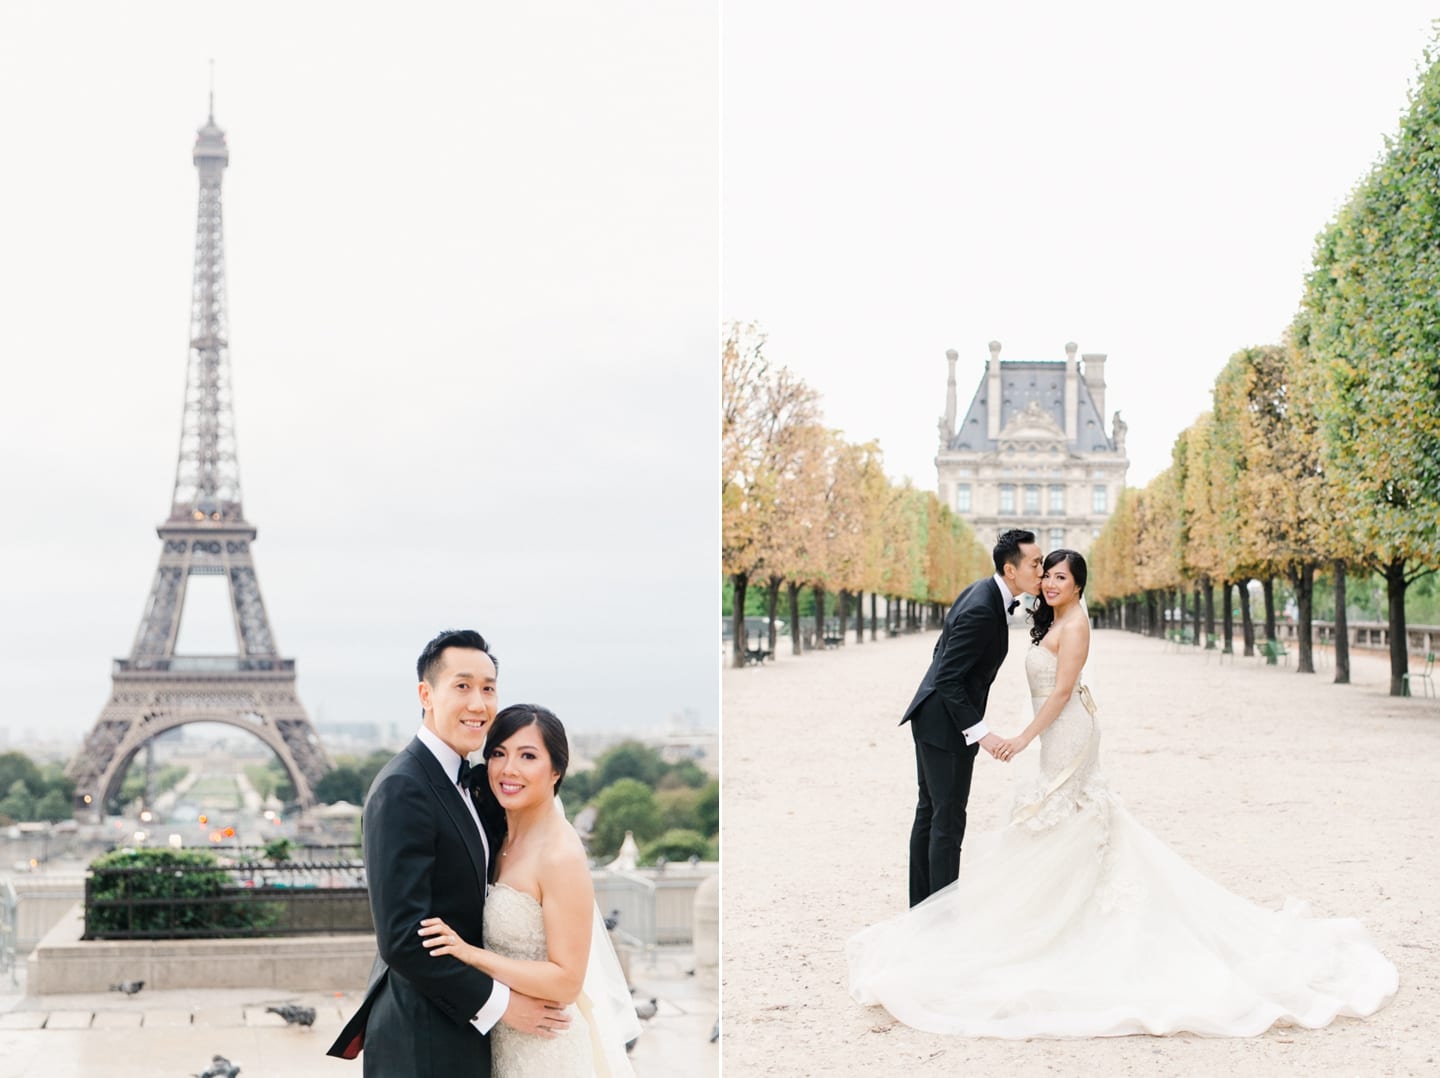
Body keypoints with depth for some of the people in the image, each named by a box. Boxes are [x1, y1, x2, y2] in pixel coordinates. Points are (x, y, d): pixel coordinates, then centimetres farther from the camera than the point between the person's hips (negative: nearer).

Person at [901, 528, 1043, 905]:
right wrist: (980, 733, -27)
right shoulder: (981, 611, -25)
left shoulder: (983, 592, 5)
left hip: (931, 719, 10)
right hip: (946, 725, -10)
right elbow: (948, 679, -25)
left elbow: (944, 654, 16)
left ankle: (922, 907, 23)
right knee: (948, 820, -4)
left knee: (929, 813, 15)